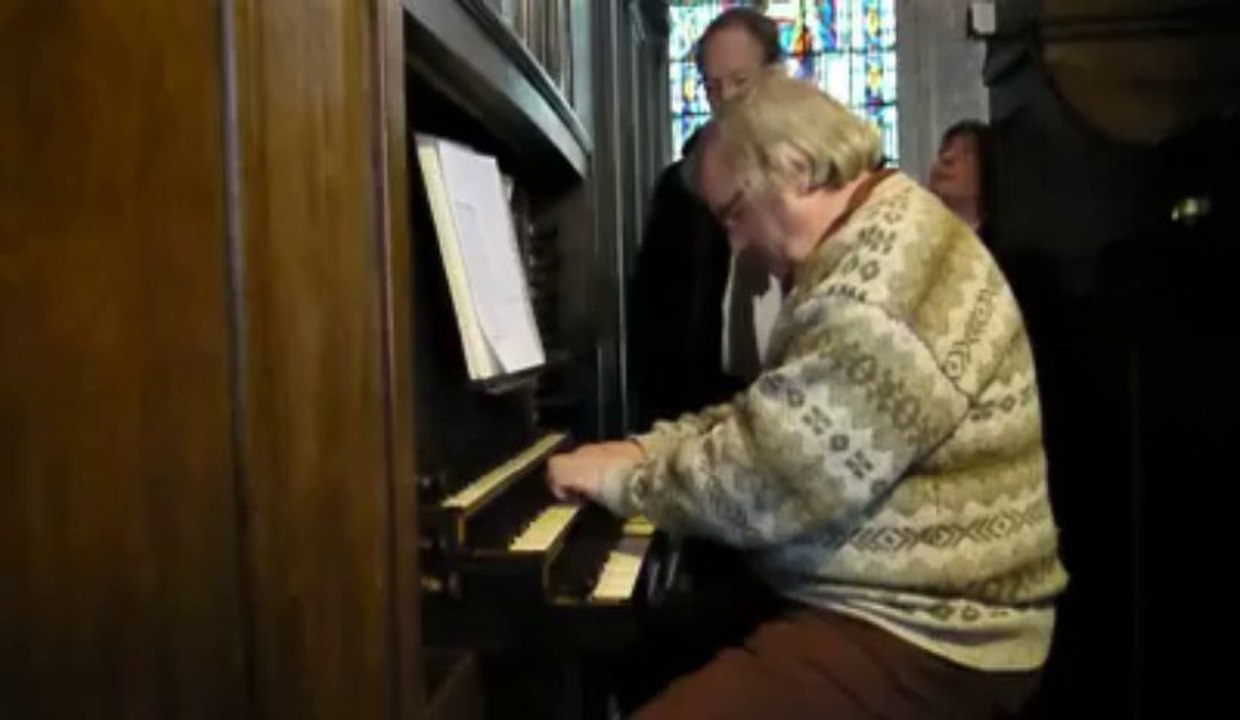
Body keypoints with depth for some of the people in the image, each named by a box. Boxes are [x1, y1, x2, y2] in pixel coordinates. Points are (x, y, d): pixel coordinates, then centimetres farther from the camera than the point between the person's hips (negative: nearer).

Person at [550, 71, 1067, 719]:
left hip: (920, 637, -10)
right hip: (893, 595, 10)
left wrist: (623, 477, -11)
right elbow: (772, 425, 17)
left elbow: (767, 481, -26)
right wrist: (645, 450, 5)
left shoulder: (884, 288, -23)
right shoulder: (871, 249, 13)